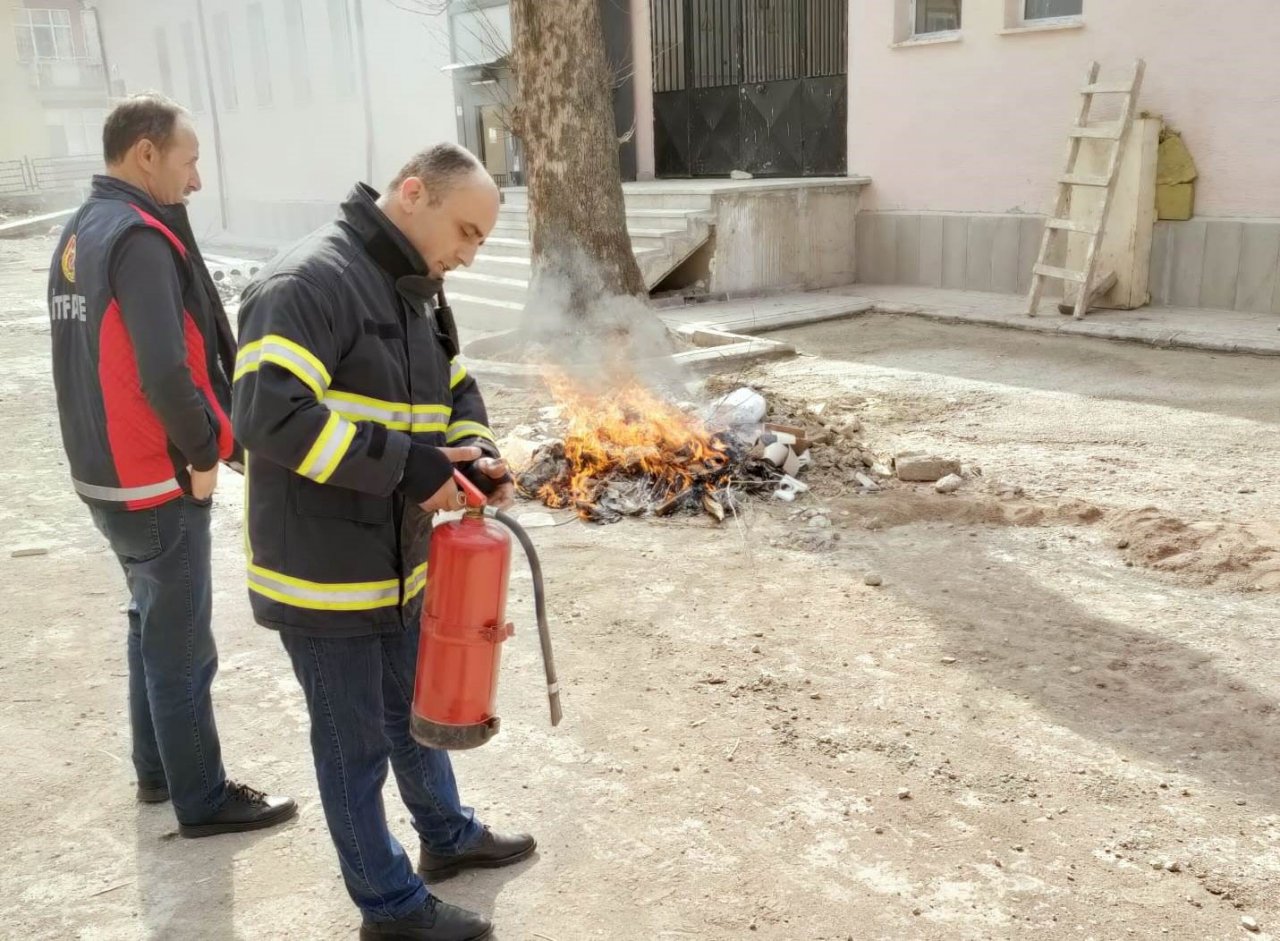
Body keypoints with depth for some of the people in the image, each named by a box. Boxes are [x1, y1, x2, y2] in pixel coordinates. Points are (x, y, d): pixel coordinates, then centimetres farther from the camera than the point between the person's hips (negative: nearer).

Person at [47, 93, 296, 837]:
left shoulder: (80, 234, 9)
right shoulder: (140, 238, -21)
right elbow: (164, 374, -29)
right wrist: (206, 450, -13)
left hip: (108, 472, 9)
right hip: (156, 481, -9)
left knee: (153, 626, 22)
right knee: (182, 645, 3)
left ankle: (158, 769, 36)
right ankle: (204, 800, 17)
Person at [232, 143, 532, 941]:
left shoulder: (417, 291, 10)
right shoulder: (309, 282, -21)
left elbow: (455, 391, 18)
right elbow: (267, 413, -30)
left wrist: (478, 455, -4)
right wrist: (404, 463, -27)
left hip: (397, 561, 9)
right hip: (323, 572, -9)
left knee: (415, 710, 26)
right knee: (356, 744, 8)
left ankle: (448, 836, 47)